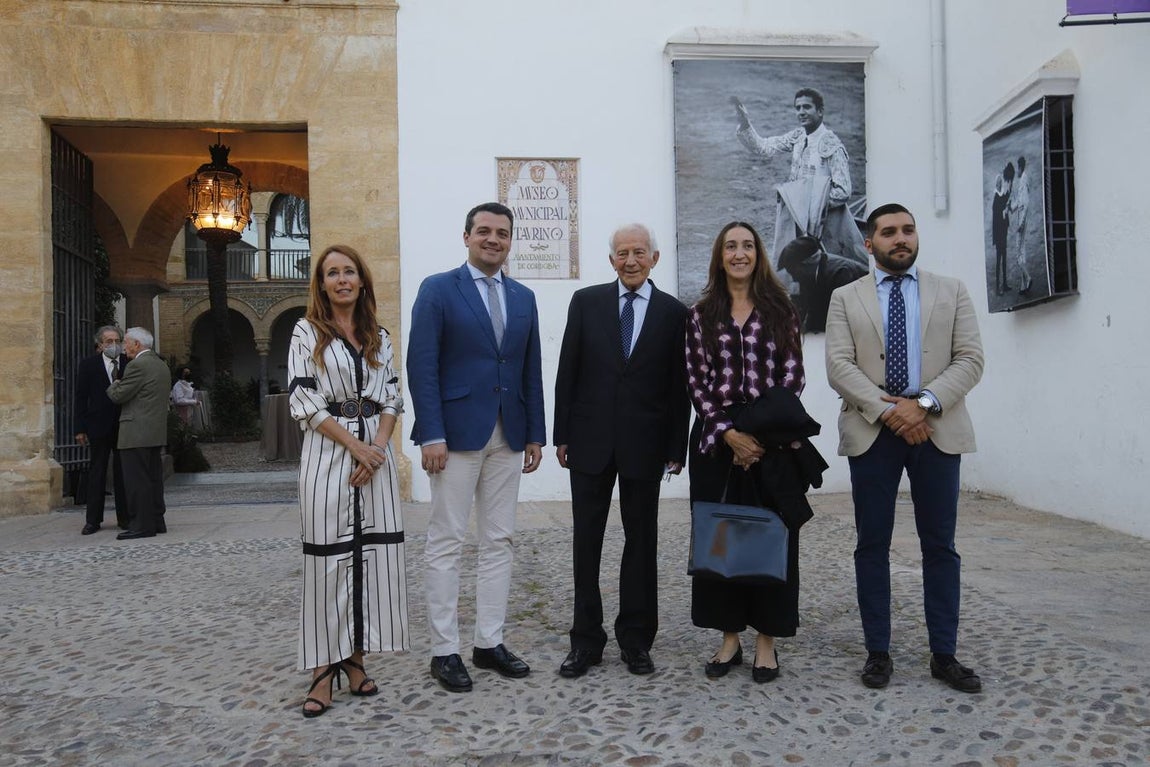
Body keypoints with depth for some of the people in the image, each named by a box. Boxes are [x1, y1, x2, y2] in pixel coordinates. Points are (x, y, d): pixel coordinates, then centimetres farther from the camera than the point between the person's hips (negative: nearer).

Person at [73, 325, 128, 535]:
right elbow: (81, 398, 0)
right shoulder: (88, 364, 1)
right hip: (99, 427, -1)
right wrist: (80, 429, -5)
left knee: (123, 473, 6)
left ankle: (125, 518, 13)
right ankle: (93, 520, 11)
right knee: (96, 473, 5)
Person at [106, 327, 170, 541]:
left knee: (137, 480, -5)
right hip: (157, 432, 9)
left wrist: (115, 384, 7)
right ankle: (157, 521, 17)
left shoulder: (137, 365, -14)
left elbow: (118, 395, -12)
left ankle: (142, 525, -4)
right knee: (154, 478, 13)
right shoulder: (161, 364, 16)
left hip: (137, 432, -9)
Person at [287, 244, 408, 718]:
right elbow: (304, 403, -5)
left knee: (372, 554, 2)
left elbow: (392, 398, 10)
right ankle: (324, 667, 7)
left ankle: (355, 657, 14)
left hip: (376, 453, 4)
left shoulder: (379, 337, 13)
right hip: (328, 453, -3)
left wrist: (379, 447, -7)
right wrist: (356, 446, -12)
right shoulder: (307, 334, 3)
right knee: (328, 556, -2)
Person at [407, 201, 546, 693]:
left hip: (507, 436, 6)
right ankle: (444, 650, 11)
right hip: (456, 432, -5)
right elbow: (422, 367, -8)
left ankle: (489, 643, 20)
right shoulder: (438, 290, -2)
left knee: (499, 541, 9)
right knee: (446, 542, 1)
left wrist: (535, 434, 9)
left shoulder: (523, 298, 13)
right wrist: (431, 435, -15)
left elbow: (531, 371, 14)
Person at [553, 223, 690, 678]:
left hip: (644, 446, 0)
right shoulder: (586, 302, 3)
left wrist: (677, 448, -1)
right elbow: (567, 372, 3)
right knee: (586, 542, 7)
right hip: (590, 441, 1)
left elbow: (679, 386, 1)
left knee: (641, 542, 9)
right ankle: (586, 640, 19)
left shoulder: (673, 312, 1)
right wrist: (561, 435, -1)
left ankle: (636, 639, 22)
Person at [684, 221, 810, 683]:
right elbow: (696, 382, 2)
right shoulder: (701, 315, 7)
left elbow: (793, 375, 1)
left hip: (772, 436, -1)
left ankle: (767, 641, 15)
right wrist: (728, 433, -11)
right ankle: (729, 638, 17)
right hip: (717, 438, 1)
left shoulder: (780, 309, 6)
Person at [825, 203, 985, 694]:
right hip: (872, 431, 0)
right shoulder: (845, 299, 8)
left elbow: (969, 360, 0)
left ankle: (944, 655, 16)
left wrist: (924, 403, -15)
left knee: (940, 544, 5)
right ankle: (878, 652, 15)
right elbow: (839, 366, -3)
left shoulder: (951, 291, 9)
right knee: (872, 545, 4)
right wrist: (886, 410, -16)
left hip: (937, 430, 1)